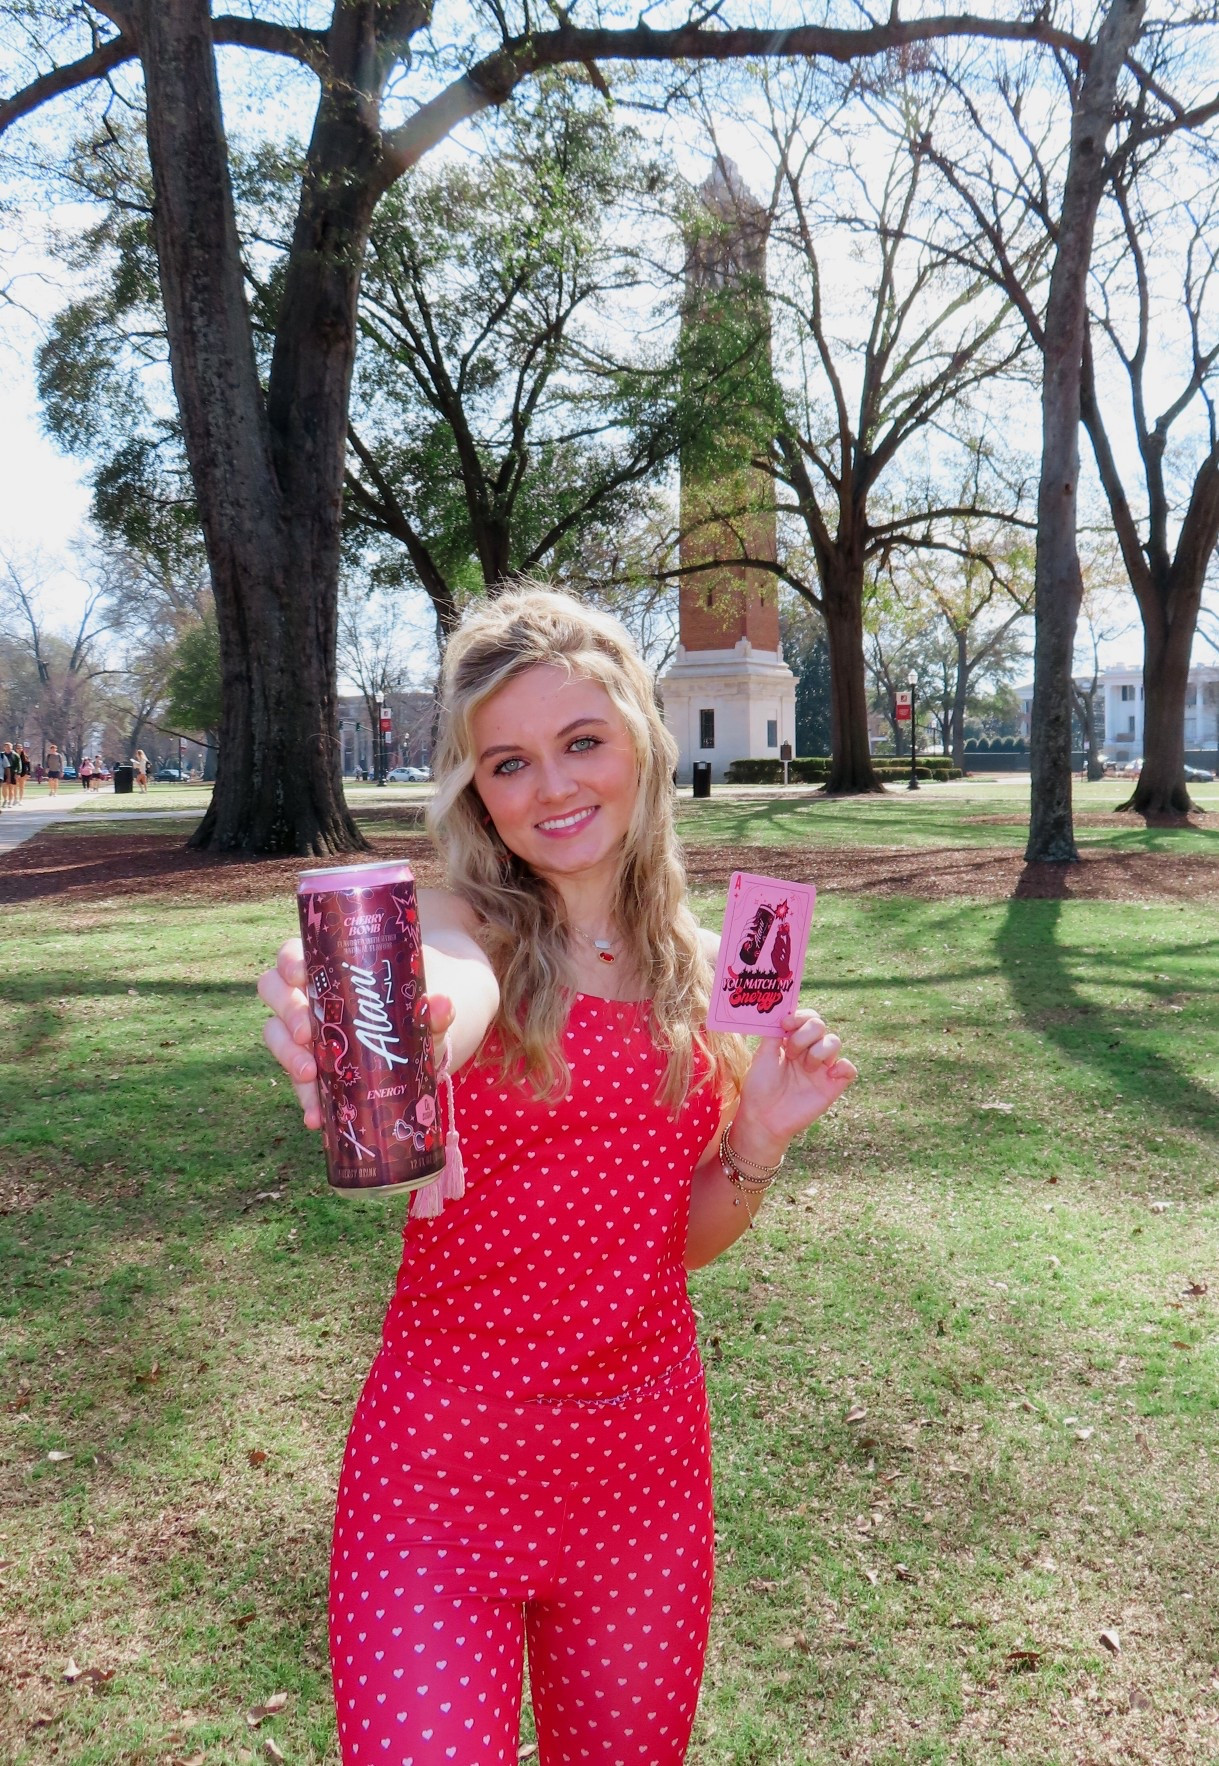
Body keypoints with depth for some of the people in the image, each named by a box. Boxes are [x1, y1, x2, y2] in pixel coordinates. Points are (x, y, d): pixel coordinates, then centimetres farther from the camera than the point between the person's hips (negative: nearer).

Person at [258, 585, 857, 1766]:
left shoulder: (701, 969, 1)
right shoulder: (459, 926, -12)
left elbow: (685, 1239, 8)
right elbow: (446, 989, -39)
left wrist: (762, 1137, -10)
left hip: (646, 1448, 5)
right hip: (444, 1450, -4)